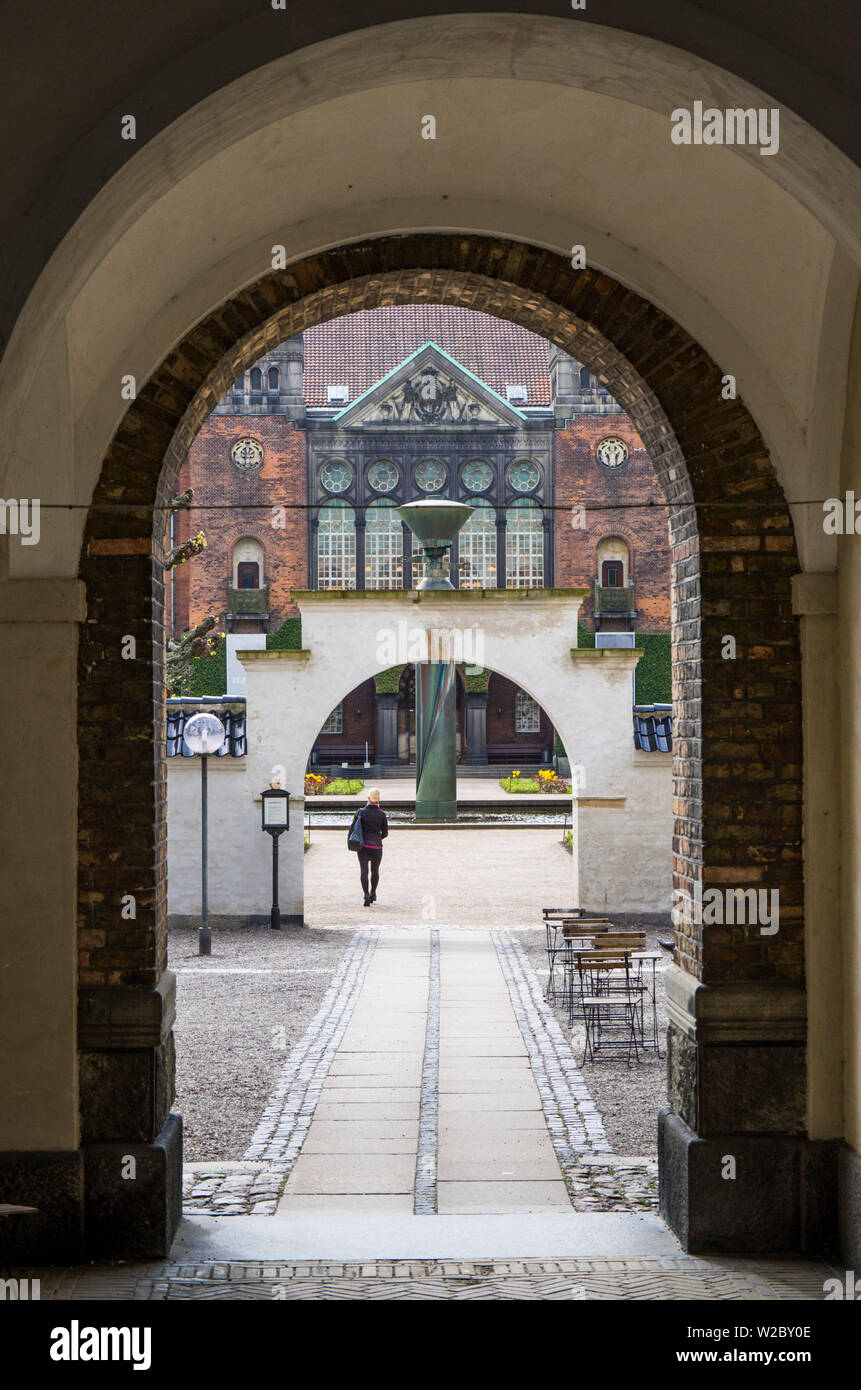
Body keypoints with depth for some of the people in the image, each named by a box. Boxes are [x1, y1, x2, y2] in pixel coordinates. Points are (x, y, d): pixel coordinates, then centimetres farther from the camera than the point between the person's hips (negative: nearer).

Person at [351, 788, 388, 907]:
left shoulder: (360, 812, -5)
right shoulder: (381, 814, -5)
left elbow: (352, 828, -2)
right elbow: (385, 833, 3)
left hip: (363, 845, 0)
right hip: (376, 846, 1)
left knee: (364, 871, -1)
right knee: (375, 870, 18)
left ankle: (366, 895, -16)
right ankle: (373, 893, 32)